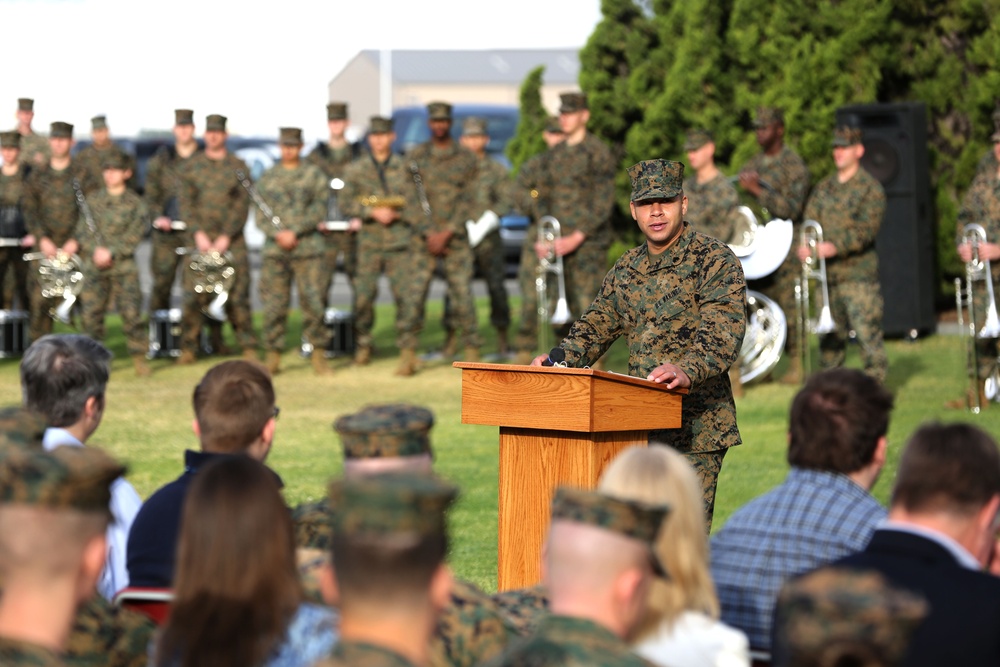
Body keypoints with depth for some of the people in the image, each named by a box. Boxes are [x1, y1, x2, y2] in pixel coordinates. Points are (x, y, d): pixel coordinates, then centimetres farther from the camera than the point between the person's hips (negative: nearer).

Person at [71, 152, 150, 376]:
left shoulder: (135, 203, 4)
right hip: (94, 267, 3)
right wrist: (95, 250, -9)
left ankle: (139, 357, -3)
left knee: (131, 312, -10)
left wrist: (111, 252, -15)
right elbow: (82, 231, 9)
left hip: (124, 266, -3)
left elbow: (134, 236, -4)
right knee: (91, 313, -1)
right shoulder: (93, 200, 13)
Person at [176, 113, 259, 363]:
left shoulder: (238, 167, 5)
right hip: (198, 237, 1)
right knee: (192, 294, -5)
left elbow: (242, 205, -1)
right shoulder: (192, 165, 8)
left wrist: (226, 238, -10)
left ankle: (248, 347, 3)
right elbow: (186, 202, 3)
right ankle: (188, 348, 1)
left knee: (238, 294, -4)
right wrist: (198, 235, -9)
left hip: (232, 238, -1)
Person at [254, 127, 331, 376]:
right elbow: (260, 215, 8)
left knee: (313, 303, -6)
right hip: (275, 250, 2)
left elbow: (318, 211, -1)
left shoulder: (314, 175, 7)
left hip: (308, 248, -2)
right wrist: (278, 234, -9)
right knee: (274, 305, 0)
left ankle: (318, 356, 2)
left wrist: (294, 231, -12)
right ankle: (273, 356, 7)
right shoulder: (268, 178, 13)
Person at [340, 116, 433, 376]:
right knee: (363, 295, 1)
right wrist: (373, 212, -13)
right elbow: (346, 203, 2)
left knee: (408, 296, -9)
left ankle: (408, 353, -7)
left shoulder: (404, 168, 7)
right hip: (369, 243, 1)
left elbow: (415, 207, 7)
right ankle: (363, 345, 23)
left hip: (401, 241, -1)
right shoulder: (356, 170, 9)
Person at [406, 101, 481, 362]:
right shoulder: (415, 156, 7)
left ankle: (470, 348, -5)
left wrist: (446, 234, -9)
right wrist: (428, 234, -6)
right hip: (423, 236, 1)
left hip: (455, 235, -1)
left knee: (461, 291, -9)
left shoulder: (466, 158, 5)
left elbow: (467, 200, 1)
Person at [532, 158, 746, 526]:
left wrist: (687, 371, -37)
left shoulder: (715, 260, -6)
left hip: (695, 429, -7)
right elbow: (597, 325, 21)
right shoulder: (626, 269, 16)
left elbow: (723, 332, -18)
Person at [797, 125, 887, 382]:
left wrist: (835, 246, -25)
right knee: (829, 336, 11)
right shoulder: (824, 188, 17)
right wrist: (804, 246, -10)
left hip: (859, 276, -6)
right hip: (828, 274, 6)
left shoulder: (870, 188, -3)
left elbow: (867, 229, -13)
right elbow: (810, 221, 12)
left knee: (867, 333, -9)